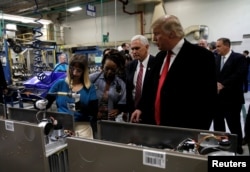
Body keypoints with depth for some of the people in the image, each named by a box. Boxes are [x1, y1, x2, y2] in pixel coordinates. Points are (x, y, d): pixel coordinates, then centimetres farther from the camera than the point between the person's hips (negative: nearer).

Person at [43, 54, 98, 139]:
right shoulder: (59, 84, 4)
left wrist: (82, 107, -24)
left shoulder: (90, 88, 1)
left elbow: (94, 112, -6)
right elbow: (46, 103, 2)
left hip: (82, 127, 0)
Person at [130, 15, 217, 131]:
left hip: (183, 130, -6)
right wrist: (141, 108, 6)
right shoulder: (160, 56, 10)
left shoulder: (201, 56, -12)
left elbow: (207, 99, -15)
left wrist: (197, 133, -14)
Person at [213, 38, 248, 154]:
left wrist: (222, 85, -21)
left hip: (232, 98, -5)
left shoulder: (239, 58, -6)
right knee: (218, 125, 14)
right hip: (217, 97, 6)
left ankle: (237, 148, 22)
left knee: (234, 126, 5)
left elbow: (239, 75, -17)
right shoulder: (215, 59, 11)